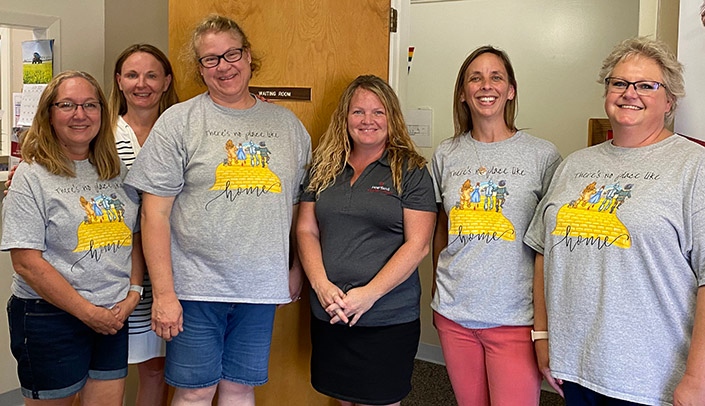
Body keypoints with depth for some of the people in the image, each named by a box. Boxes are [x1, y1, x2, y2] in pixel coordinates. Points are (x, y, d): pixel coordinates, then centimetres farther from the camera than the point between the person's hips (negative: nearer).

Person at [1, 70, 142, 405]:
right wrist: (88, 312, -14)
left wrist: (133, 294, -3)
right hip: (49, 317, -4)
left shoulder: (117, 172, 7)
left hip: (115, 315, 5)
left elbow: (134, 237, 12)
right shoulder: (32, 176, -9)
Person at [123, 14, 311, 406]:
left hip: (261, 287, 3)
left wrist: (297, 269, 11)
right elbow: (155, 213, -7)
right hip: (195, 286, -2)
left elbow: (298, 206, 14)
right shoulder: (178, 121, -3)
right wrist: (163, 293, -10)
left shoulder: (286, 123, 7)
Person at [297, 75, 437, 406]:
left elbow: (417, 245, -10)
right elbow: (306, 230, 7)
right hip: (328, 315, 4)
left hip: (388, 319, -4)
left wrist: (369, 294, -16)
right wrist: (321, 284, -8)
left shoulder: (411, 171, -4)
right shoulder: (325, 167, 9)